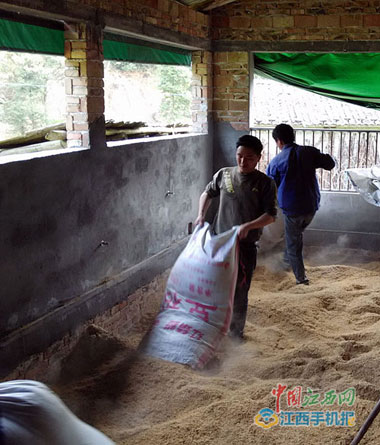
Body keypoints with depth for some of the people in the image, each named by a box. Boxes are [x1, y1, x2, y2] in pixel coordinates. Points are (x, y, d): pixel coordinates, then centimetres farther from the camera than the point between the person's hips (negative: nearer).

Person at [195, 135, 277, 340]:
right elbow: (208, 193, 19)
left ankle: (236, 333, 25)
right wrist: (201, 214, 2)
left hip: (245, 246, -3)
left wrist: (249, 226, -24)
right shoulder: (224, 174, 3)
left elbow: (270, 215, -9)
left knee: (239, 292, 6)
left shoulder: (265, 183, -6)